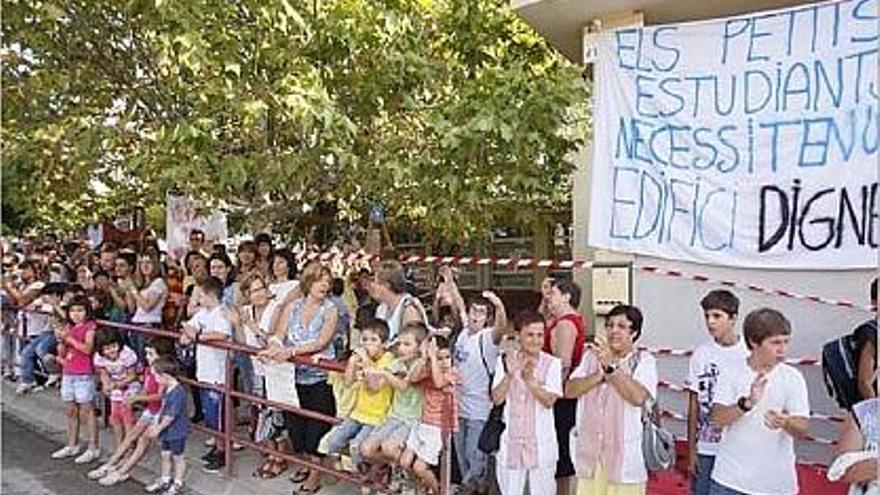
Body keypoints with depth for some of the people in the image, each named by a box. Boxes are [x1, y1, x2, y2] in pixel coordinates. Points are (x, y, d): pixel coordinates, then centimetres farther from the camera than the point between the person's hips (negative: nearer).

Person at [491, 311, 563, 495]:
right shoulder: (504, 361, 0)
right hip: (510, 443, 2)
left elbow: (549, 401, -14)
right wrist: (509, 375, -22)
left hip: (541, 444, -2)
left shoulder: (552, 363, -6)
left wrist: (529, 379, -29)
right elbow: (496, 398, -6)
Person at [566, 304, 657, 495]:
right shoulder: (591, 356, 9)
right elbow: (570, 390, -1)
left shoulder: (644, 361, -4)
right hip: (590, 452, 4)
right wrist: (599, 374, -13)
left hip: (624, 453, -4)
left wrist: (610, 367, -22)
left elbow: (638, 396, -21)